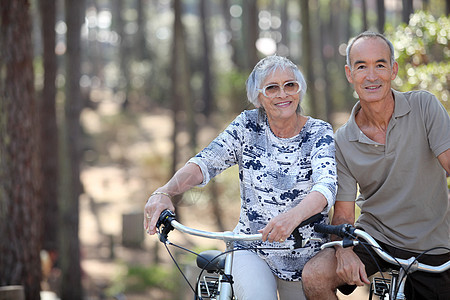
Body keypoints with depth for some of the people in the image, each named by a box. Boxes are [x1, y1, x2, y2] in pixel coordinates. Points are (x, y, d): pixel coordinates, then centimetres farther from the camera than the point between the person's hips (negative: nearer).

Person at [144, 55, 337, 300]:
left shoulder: (320, 133, -8)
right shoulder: (248, 126, -2)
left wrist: (293, 216, -47)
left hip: (305, 258, 1)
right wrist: (164, 192, -34)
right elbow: (204, 163, -13)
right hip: (252, 250, -1)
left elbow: (326, 186, -25)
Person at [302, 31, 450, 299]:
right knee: (314, 276, -22)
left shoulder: (424, 106, -8)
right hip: (372, 237, 1)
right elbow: (343, 215, -3)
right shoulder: (342, 142, -4)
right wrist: (344, 251, -25)